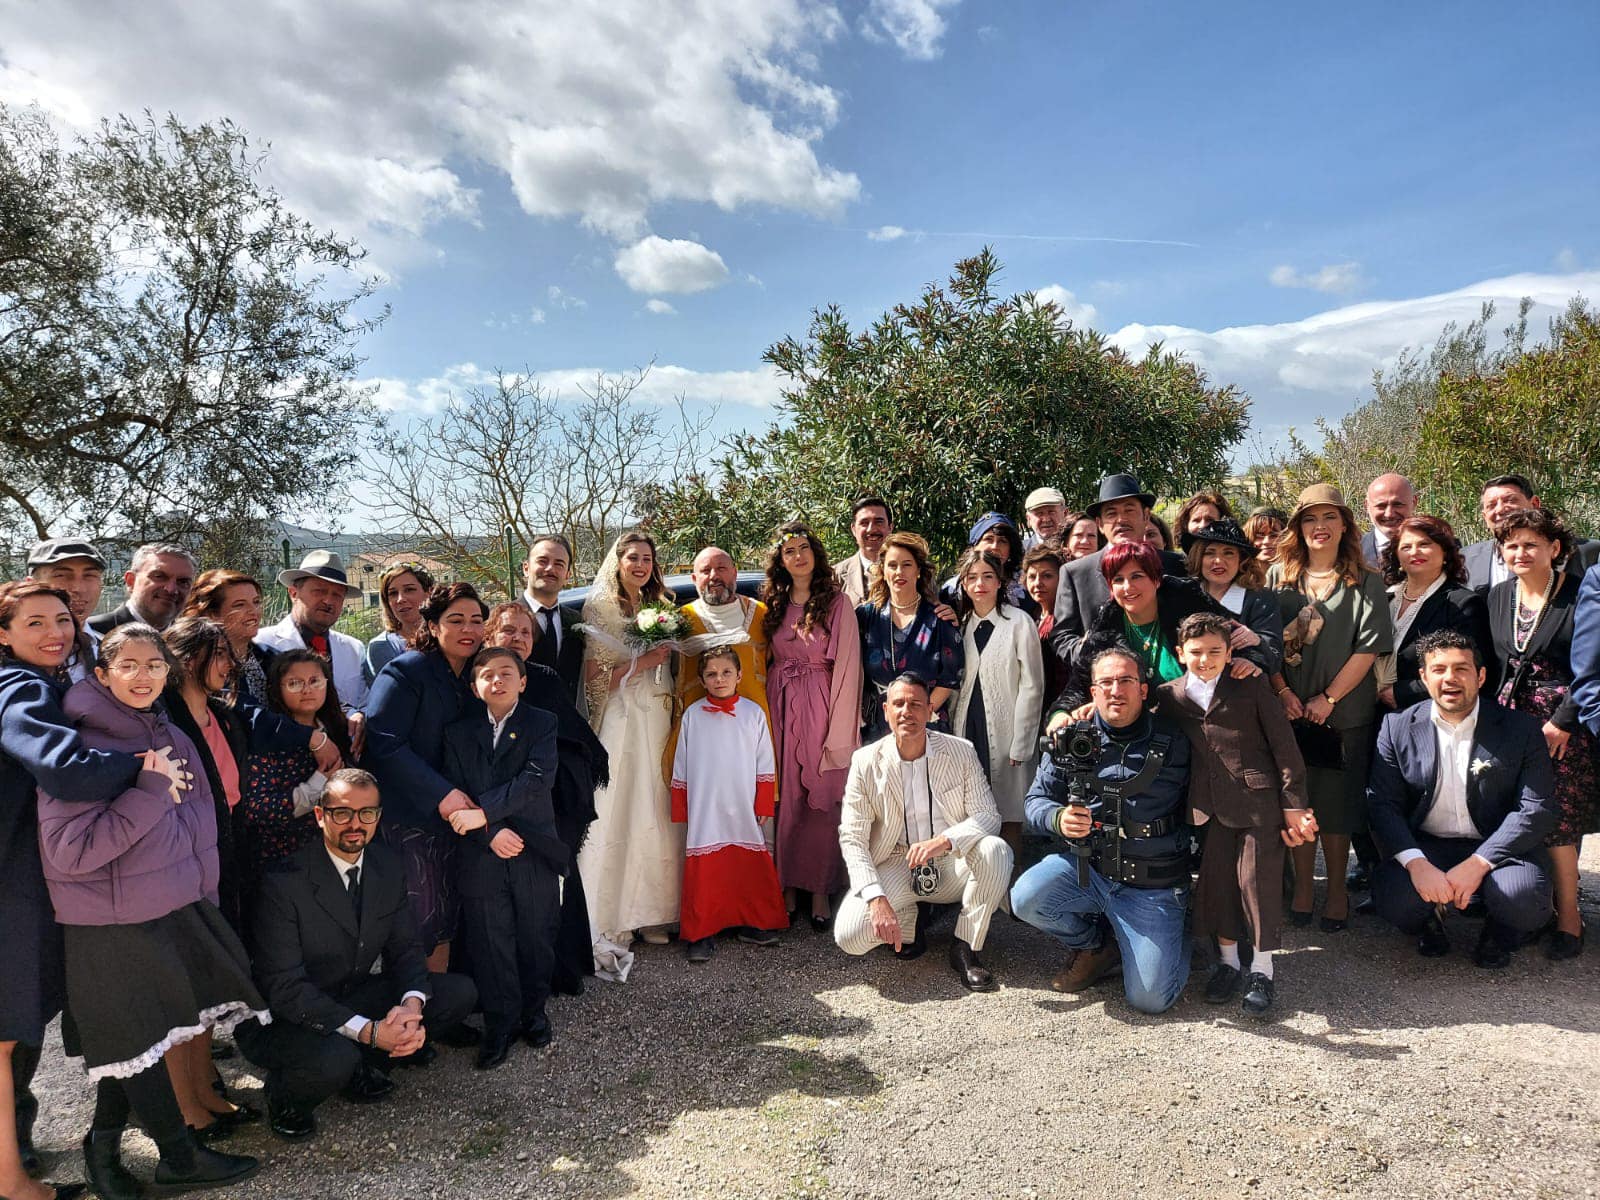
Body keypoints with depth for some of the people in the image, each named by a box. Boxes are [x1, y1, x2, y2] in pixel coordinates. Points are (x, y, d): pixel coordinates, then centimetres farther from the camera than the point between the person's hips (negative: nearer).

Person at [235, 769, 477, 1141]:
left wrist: (412, 1005, -22)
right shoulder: (285, 882, -22)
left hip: (355, 997, 6)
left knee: (460, 992, -9)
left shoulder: (388, 867, -4)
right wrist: (369, 1032, -32)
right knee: (334, 1059, -37)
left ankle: (360, 1065, 7)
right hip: (284, 1017, -6)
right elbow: (285, 987, -25)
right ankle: (284, 1096, 0)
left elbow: (406, 947, 0)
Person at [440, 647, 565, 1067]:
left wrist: (483, 812, -20)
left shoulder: (542, 724, -1)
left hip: (534, 854, -1)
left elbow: (538, 779, -15)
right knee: (490, 946, 7)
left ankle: (533, 1012, 31)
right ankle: (500, 1025, 24)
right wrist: (492, 833, -14)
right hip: (483, 858, 1)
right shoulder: (458, 733, 7)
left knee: (537, 939, 11)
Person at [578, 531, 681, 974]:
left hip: (659, 721, 6)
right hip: (621, 721, -6)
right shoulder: (601, 607, -2)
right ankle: (609, 922, 3)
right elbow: (595, 677, -8)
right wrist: (645, 661, -13)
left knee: (657, 814, 5)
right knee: (617, 815, -6)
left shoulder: (657, 606, 16)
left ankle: (649, 911, 15)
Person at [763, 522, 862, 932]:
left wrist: (839, 733, -12)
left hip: (820, 706, -4)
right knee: (784, 799, 7)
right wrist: (767, 710, 4)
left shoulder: (837, 602, -4)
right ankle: (787, 885, 18)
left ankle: (820, 889, 11)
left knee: (821, 799, 0)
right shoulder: (774, 603, 10)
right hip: (780, 706, 4)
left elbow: (846, 667, -8)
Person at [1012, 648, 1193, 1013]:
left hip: (1152, 887, -1)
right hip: (1084, 868, 2)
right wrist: (1058, 819, -19)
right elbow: (1036, 800, 1)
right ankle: (1095, 945, 7)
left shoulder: (1173, 743, -2)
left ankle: (1172, 938, 26)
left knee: (1150, 999, -11)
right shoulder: (1072, 740, 0)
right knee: (1025, 898, -27)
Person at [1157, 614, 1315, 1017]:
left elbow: (1283, 745, -3)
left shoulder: (1251, 685, -2)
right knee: (1215, 881, 8)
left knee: (1258, 880, 1)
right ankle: (1227, 961, 27)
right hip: (1208, 804, 3)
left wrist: (1294, 804, -5)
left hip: (1258, 799, -3)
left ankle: (1262, 970, 16)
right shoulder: (1169, 695, 6)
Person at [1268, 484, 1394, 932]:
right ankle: (1302, 884, 21)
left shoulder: (1366, 583, 1)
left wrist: (1328, 699, -12)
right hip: (1290, 710, 2)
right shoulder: (1279, 576, 6)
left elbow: (1369, 648, -6)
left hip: (1345, 712, -1)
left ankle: (1337, 889, 21)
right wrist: (1283, 692, -9)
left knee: (1337, 802, 5)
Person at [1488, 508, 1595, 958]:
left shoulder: (1578, 595, -7)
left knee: (1557, 820, -4)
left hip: (1564, 722, -4)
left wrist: (1564, 721, -13)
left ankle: (1568, 917, 9)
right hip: (1510, 717, 4)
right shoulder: (1497, 596, 8)